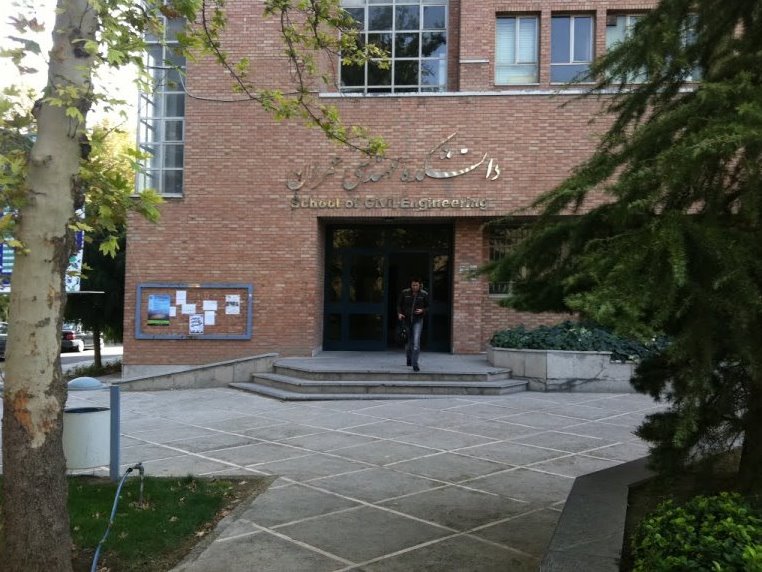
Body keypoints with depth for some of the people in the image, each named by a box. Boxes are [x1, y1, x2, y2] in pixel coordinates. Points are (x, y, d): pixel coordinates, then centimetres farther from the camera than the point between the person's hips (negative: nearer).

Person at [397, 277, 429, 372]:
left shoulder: (424, 294, -3)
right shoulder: (405, 293, -2)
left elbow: (427, 307, 5)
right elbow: (399, 304, 7)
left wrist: (422, 311, -15)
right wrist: (399, 313, -10)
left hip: (418, 320, -2)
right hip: (406, 319, 2)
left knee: (416, 342, -16)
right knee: (408, 341, 13)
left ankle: (415, 364, -15)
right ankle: (409, 358, 40)